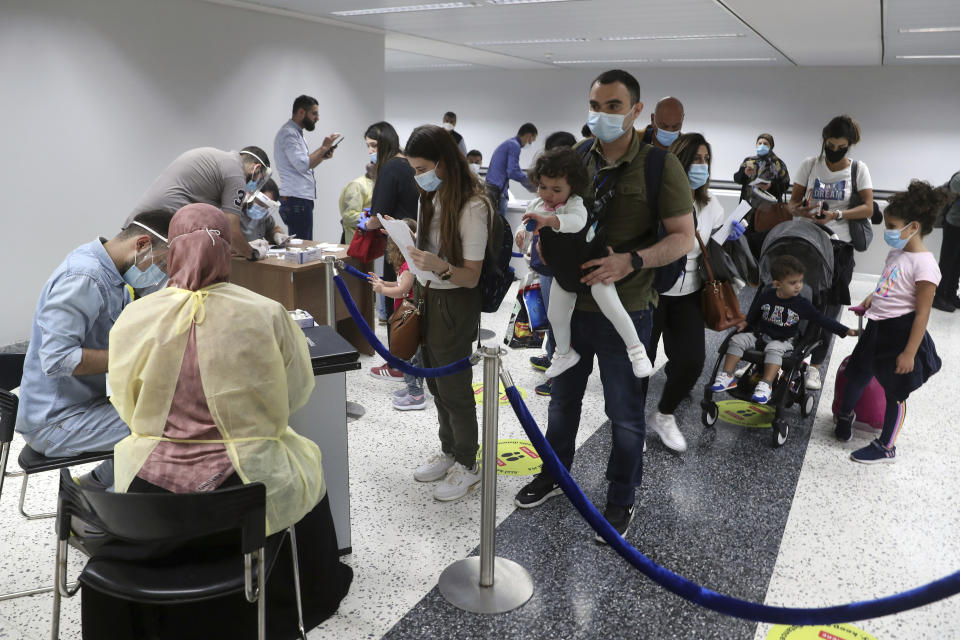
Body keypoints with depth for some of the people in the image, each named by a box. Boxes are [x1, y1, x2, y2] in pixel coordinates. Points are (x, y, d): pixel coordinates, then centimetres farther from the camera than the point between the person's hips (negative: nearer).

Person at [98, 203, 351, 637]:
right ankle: (316, 596, 50)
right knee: (306, 465, 30)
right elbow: (297, 392, -2)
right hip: (241, 487, -2)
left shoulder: (134, 319, -11)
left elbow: (126, 406, 3)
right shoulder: (267, 315, -16)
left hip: (150, 491, 3)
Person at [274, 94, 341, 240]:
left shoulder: (295, 132, 21)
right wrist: (323, 147, -12)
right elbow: (303, 165, -21)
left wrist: (322, 156, 7)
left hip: (302, 198, 10)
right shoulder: (288, 133, -11)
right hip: (296, 200, -10)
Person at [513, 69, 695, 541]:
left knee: (624, 413, 9)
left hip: (623, 311, -5)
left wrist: (631, 261, -27)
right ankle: (554, 472, 42)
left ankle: (621, 498, 30)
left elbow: (683, 237, -12)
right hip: (570, 303, 5)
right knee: (563, 396, 21)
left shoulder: (660, 165, -11)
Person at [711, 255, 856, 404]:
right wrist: (746, 322, 8)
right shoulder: (766, 296, -4)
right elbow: (755, 312, 18)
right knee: (737, 340, -15)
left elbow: (821, 319, -4)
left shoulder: (802, 304, -9)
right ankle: (727, 376, -11)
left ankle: (766, 386, -39)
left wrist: (846, 331, -6)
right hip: (761, 334, 3)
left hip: (783, 340, -3)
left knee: (773, 349, -35)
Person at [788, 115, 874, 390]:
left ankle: (815, 365, 17)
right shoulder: (810, 164, 2)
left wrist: (836, 215, -18)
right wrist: (801, 210, -18)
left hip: (838, 246, 0)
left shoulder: (858, 169, 1)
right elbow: (793, 201, 5)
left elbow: (868, 208, -4)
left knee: (827, 309, 4)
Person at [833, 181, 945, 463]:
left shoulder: (923, 264, -22)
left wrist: (910, 353, -21)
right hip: (878, 327, 9)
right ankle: (845, 414, 48)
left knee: (895, 393, 6)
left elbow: (922, 313, -21)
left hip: (900, 333, -8)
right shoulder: (897, 252, 5)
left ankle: (886, 447, 21)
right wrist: (872, 298, 5)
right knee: (857, 372, 23)